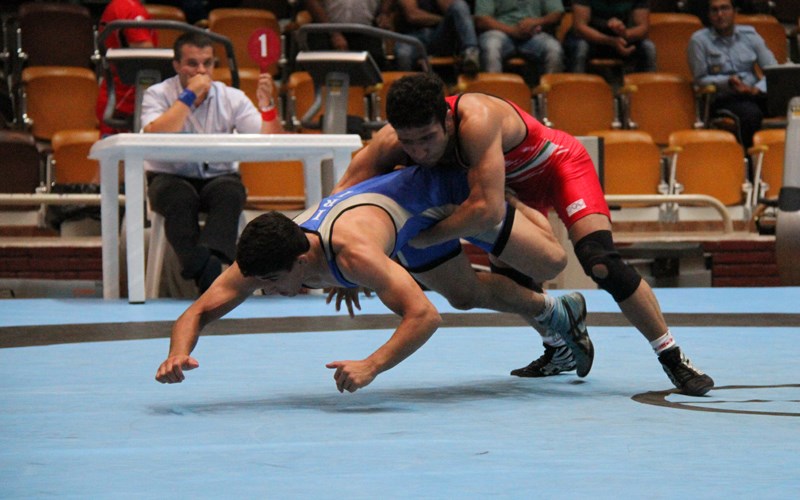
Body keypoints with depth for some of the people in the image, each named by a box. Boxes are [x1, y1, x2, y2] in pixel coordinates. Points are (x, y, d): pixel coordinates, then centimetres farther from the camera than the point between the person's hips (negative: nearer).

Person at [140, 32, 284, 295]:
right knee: (180, 197, -36)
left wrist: (267, 104, -22)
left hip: (219, 178, 2)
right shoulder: (157, 94, -1)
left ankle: (210, 258, -51)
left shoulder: (231, 98, 3)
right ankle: (203, 267, -47)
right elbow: (154, 137, -23)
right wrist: (189, 96, -19)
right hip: (171, 178, -1)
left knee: (231, 192, -33)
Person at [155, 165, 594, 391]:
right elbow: (197, 312, -28)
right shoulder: (264, 258, -31)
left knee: (551, 261, 7)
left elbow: (424, 315, -51)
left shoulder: (355, 251, -49)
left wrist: (372, 366, -63)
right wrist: (179, 353, -49)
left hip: (440, 190, -6)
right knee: (468, 294, 24)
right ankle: (555, 314, 49)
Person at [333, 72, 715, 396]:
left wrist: (426, 237, -38)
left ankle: (673, 359, -9)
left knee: (601, 264, -22)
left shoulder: (476, 119, -44)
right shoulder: (391, 142, -25)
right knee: (507, 276, 10)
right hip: (515, 180, 7)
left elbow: (488, 210, -48)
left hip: (560, 165, -7)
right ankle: (558, 350, 38)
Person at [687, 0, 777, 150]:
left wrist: (758, 88, -11)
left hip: (754, 94, 3)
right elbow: (700, 79, 3)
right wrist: (727, 82, -14)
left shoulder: (750, 34, 11)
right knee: (751, 113, -38)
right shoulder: (699, 40, 3)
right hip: (723, 97, -3)